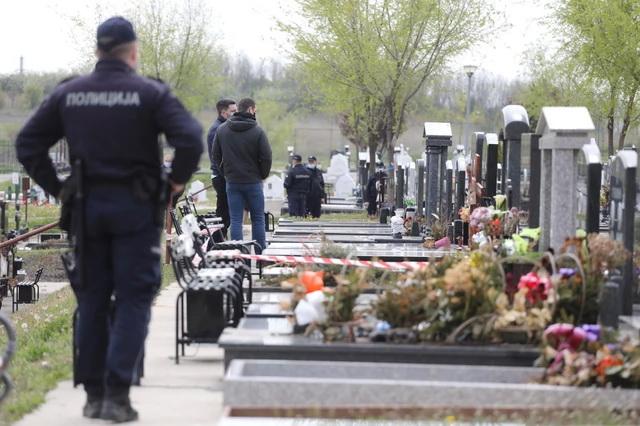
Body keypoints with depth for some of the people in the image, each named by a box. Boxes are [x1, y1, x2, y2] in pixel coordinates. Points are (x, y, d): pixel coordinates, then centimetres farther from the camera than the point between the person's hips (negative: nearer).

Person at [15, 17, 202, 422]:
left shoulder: (67, 93, 5)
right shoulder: (150, 93, -7)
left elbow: (28, 143, 7)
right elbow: (191, 138, -18)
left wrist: (56, 186, 10)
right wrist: (179, 179, -5)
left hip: (87, 207, 4)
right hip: (136, 207, -4)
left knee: (92, 300, 12)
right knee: (133, 299, 2)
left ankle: (93, 393, 15)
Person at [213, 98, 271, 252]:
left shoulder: (221, 130, 2)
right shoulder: (257, 132, -10)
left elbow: (216, 156, 7)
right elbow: (266, 157, -10)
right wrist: (262, 175, 5)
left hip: (232, 182, 3)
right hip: (253, 181, -3)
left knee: (235, 220, 4)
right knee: (258, 219, 7)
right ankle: (260, 254, 9)